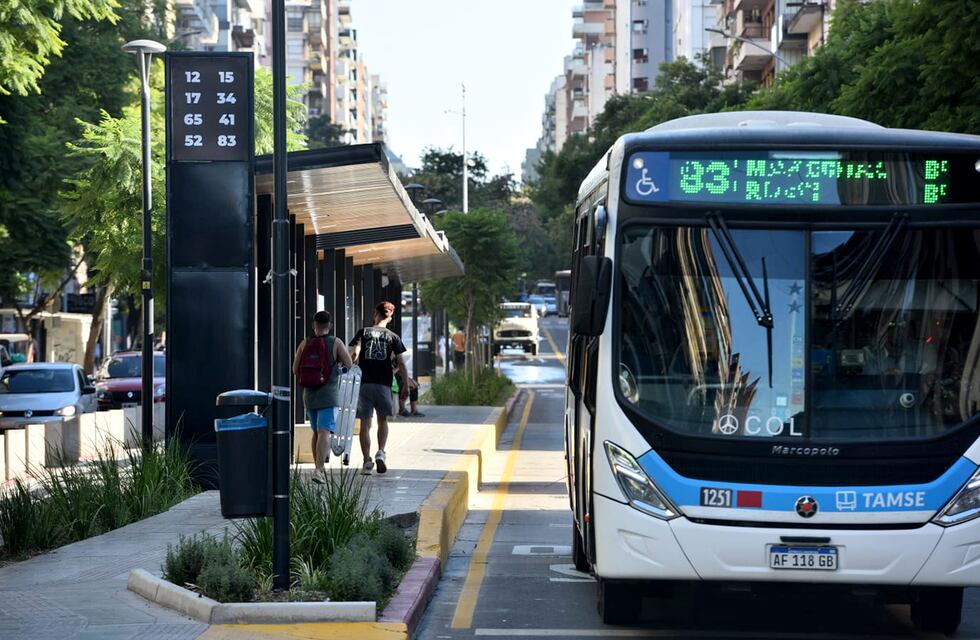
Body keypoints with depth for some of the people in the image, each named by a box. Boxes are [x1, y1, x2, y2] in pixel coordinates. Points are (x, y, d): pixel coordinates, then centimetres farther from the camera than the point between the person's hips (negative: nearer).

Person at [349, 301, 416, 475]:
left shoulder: (364, 332, 5)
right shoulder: (393, 337, 5)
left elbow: (355, 354, -10)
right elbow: (401, 363, 0)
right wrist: (406, 385, 6)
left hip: (364, 382, 0)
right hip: (383, 384, 0)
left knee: (365, 423, 4)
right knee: (383, 421, 17)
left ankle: (367, 460, -1)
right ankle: (380, 452, -3)